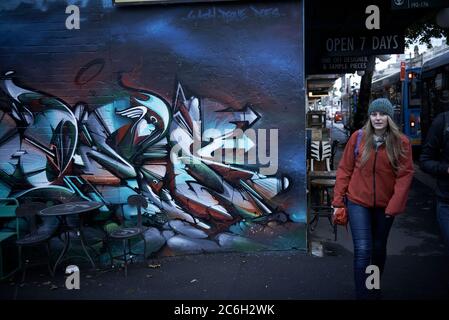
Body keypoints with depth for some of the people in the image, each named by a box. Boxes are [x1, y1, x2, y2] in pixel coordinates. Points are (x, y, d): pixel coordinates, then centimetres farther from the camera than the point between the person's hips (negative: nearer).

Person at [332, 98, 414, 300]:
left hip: (384, 206, 2)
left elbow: (405, 175, -6)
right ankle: (363, 295, 7)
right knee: (363, 250, -8)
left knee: (379, 249, 18)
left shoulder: (401, 143, -5)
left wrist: (395, 206, -13)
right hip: (358, 202, -1)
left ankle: (374, 289, 41)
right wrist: (338, 200, -2)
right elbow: (344, 169, -1)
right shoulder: (358, 137, -5)